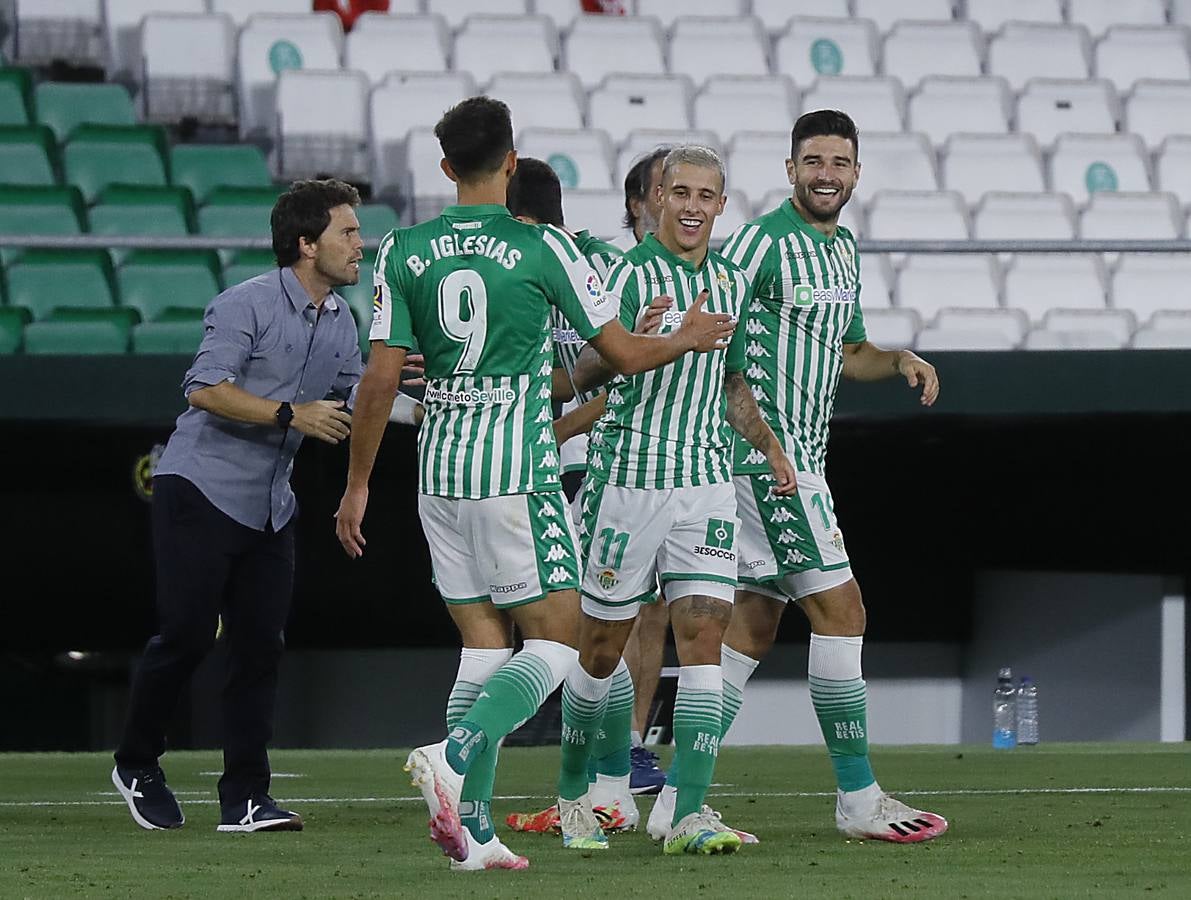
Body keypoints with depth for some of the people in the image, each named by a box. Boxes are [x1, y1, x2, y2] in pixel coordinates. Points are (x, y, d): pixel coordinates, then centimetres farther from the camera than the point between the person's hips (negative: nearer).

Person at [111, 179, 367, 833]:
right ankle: (137, 765, 12)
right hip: (201, 489, -7)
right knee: (187, 634, -8)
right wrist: (291, 415, -28)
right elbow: (205, 388, -23)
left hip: (270, 505, 7)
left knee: (260, 645, 0)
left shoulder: (341, 323, 10)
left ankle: (244, 798, 2)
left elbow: (347, 410, 16)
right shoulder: (248, 305, -14)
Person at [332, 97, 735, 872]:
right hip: (517, 472, -5)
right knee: (556, 640, 1)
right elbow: (624, 353, -1)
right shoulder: (543, 249, -7)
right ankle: (455, 756, -21)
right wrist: (689, 339, 19)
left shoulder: (404, 252, 3)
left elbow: (381, 378, 1)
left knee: (484, 645, 10)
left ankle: (472, 827, 3)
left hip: (439, 470, 5)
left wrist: (358, 483, 10)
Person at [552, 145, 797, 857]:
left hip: (706, 481, 4)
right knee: (604, 646, 4)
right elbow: (583, 375, -17)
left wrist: (772, 448, 22)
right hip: (629, 478, -4)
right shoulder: (630, 274, -8)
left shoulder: (733, 282, 12)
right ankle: (573, 793, 23)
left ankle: (691, 814, -12)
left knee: (704, 633, -8)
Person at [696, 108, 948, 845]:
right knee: (840, 610, -9)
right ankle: (859, 798, -4)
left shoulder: (844, 248, 17)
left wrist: (899, 360, 9)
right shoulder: (763, 241, -11)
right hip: (767, 451, -9)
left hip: (801, 454, 9)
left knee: (755, 619, 8)